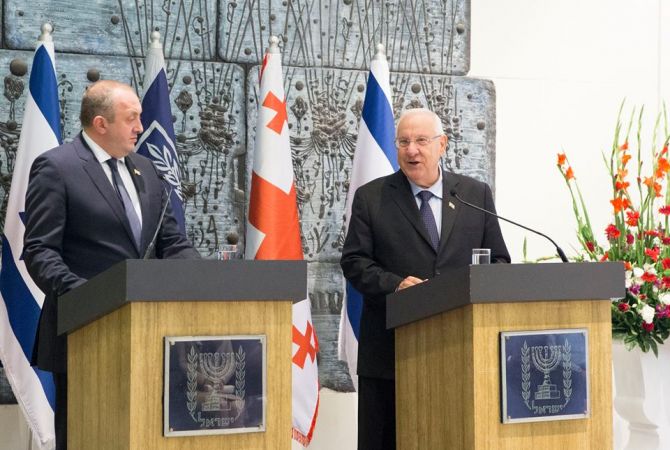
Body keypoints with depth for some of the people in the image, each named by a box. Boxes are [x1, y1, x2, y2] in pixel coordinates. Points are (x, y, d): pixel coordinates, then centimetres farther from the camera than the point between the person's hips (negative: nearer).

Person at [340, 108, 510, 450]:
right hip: (390, 353, -1)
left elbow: (498, 261, 12)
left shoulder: (477, 195, 11)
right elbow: (354, 261, 0)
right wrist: (394, 284, -18)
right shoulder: (371, 197, 6)